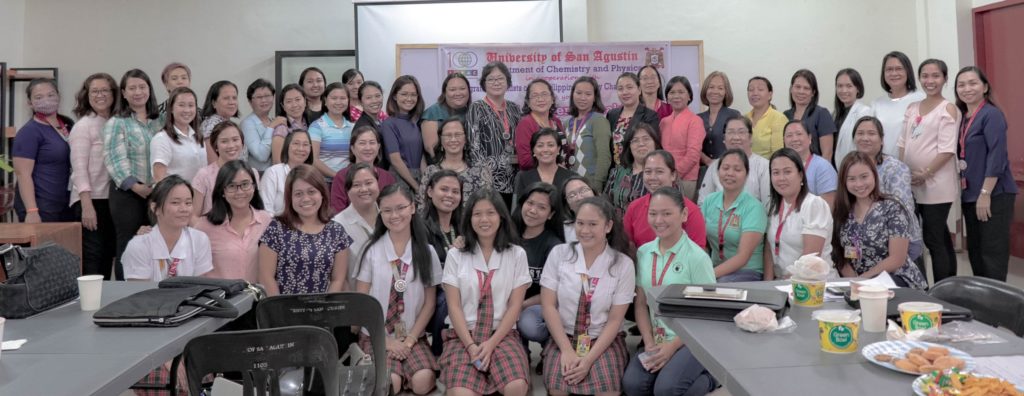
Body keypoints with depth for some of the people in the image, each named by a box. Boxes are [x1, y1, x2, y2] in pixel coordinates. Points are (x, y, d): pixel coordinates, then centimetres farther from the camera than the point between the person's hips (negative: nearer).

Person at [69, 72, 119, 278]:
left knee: (108, 258, 10)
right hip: (92, 200, -6)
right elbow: (79, 168, -10)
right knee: (92, 262, -4)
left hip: (112, 200, 6)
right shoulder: (83, 126, -4)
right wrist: (87, 205, -18)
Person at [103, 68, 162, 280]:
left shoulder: (159, 121, 14)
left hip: (157, 193, 4)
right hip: (128, 193, -4)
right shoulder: (116, 123, 0)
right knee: (128, 246, -1)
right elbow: (115, 160, -10)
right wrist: (135, 186, -18)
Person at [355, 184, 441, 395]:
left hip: (414, 337, 2)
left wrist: (410, 339, -6)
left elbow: (429, 303, 4)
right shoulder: (370, 250, -1)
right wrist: (385, 339, -8)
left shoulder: (427, 252, 3)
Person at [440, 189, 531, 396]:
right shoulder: (455, 255, 7)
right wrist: (470, 345, -13)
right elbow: (454, 306, 1)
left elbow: (515, 306, 1)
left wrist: (492, 343, -11)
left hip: (502, 335, 1)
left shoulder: (516, 255, 6)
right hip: (462, 335, 0)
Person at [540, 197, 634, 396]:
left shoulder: (623, 264, -4)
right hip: (563, 338, 1)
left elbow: (615, 319, -5)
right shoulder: (559, 254, -2)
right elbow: (548, 306, -4)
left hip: (605, 340, 0)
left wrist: (589, 359, -16)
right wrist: (567, 350, -13)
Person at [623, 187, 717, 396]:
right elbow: (640, 303, 7)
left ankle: (709, 377, 6)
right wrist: (649, 343, -6)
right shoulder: (643, 252, 3)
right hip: (657, 339, 5)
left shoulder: (697, 257, -12)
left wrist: (672, 347, -15)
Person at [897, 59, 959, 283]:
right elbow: (903, 143, 11)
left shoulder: (948, 109, -5)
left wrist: (925, 174, -16)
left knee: (933, 240, -5)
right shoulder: (912, 108, 13)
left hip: (936, 184, -6)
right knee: (941, 239, 12)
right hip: (913, 184, 6)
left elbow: (947, 149, -13)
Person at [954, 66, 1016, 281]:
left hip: (994, 194, -8)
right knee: (974, 251, 13)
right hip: (970, 194, 8)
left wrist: (985, 194, -20)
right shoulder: (962, 117, 12)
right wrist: (966, 190, 9)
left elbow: (997, 157, -17)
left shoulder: (992, 114, -10)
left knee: (993, 252, -3)